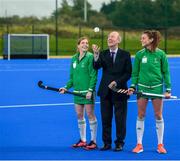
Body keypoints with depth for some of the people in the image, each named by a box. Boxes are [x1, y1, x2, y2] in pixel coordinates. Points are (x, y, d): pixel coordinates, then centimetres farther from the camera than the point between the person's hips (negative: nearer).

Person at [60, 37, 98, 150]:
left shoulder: (90, 57, -7)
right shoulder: (74, 58, 11)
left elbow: (93, 75, -11)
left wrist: (90, 90, -18)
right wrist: (67, 87, 5)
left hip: (88, 91, -6)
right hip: (77, 91, 6)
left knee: (90, 115, -2)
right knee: (79, 115, 10)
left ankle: (93, 141, 5)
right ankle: (82, 140, 20)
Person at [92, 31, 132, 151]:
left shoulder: (125, 55, 0)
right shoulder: (103, 54, 6)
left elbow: (128, 73, -3)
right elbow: (96, 67, -10)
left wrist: (117, 82, -14)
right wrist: (96, 55, -26)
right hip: (105, 91, 3)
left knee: (120, 119, 3)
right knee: (105, 118, 7)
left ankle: (119, 143, 12)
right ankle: (107, 143, 16)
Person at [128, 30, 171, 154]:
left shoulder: (160, 54, -2)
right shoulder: (139, 54, 2)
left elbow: (166, 72, 1)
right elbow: (135, 72, 7)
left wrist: (168, 89, -4)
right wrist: (133, 86, -4)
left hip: (157, 88, -1)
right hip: (142, 87, 1)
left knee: (158, 116, 3)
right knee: (141, 116, 2)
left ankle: (160, 145, 12)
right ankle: (139, 144, 10)